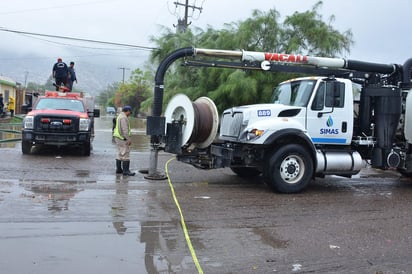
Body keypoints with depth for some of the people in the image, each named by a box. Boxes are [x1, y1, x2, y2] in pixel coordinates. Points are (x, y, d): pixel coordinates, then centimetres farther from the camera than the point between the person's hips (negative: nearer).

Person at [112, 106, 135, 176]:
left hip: (118, 138, 11)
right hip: (123, 138, -11)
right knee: (125, 154, -10)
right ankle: (126, 171, -10)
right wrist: (128, 139, -22)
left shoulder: (120, 116, 18)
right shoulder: (124, 117, -15)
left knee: (120, 154, 14)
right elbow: (125, 129, -22)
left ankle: (118, 169, 18)